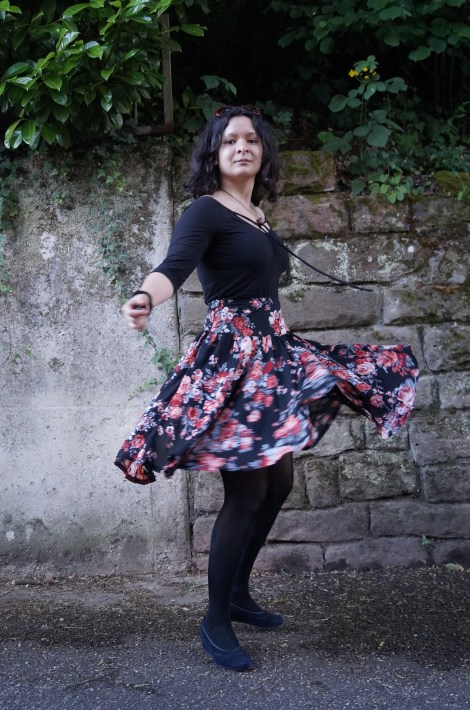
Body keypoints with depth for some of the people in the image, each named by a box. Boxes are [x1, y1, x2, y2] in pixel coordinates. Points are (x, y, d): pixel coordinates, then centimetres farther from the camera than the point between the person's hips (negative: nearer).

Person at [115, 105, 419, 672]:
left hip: (269, 354, 9)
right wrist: (146, 297, -49)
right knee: (247, 492, -9)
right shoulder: (206, 211, -9)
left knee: (277, 482, 12)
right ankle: (215, 622, 6)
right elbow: (174, 267, -26)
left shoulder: (257, 216, 15)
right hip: (230, 356, -9)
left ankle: (238, 595, 28)